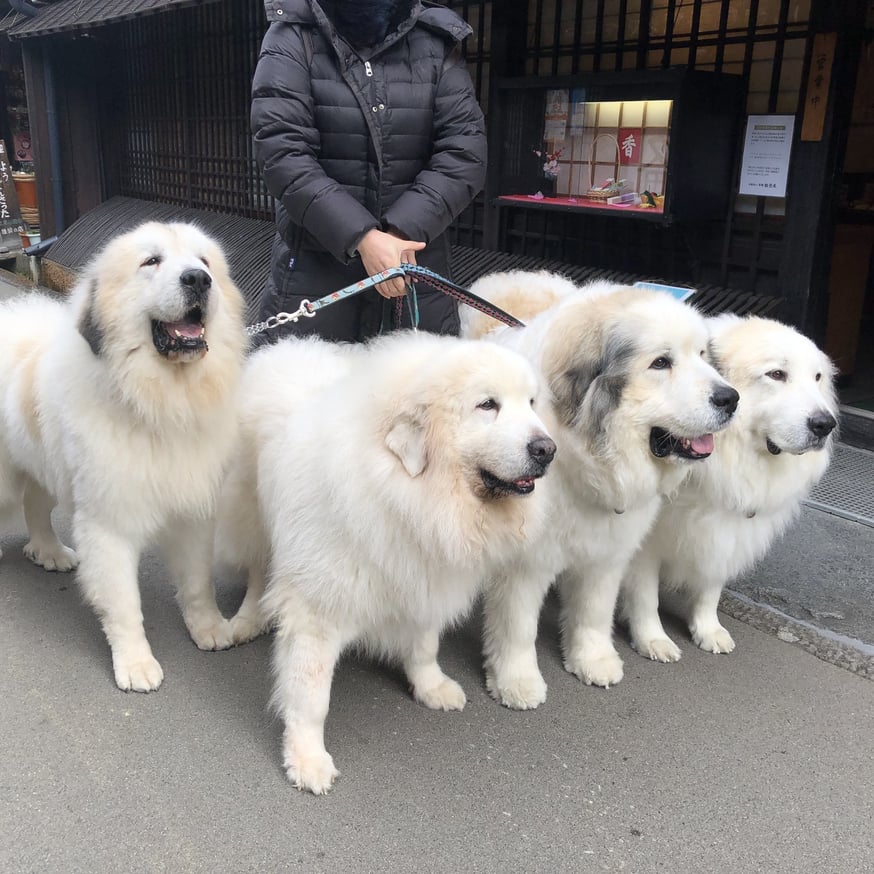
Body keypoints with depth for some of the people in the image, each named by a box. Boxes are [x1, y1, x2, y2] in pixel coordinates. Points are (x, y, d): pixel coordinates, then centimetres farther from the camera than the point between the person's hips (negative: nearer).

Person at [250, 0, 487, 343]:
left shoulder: (437, 43, 5)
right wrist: (361, 237, -22)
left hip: (416, 261, 2)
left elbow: (465, 151, -4)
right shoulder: (292, 36, -2)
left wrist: (405, 230, -17)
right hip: (314, 266, -2)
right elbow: (281, 151, -13)